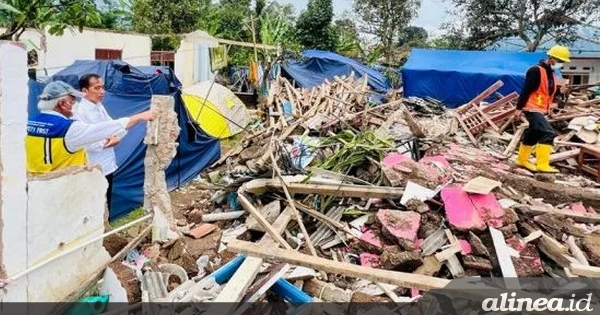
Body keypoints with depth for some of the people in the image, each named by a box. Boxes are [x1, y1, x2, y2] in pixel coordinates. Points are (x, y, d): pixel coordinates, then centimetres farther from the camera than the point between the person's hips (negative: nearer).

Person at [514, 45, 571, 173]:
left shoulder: (551, 74, 14)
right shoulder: (536, 71, -16)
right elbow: (526, 91, -19)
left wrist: (560, 91, 2)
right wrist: (519, 108, -20)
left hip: (540, 110, 10)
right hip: (532, 109, -10)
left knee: (533, 135, 16)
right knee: (548, 133, -18)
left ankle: (522, 160, 30)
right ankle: (543, 165, -17)